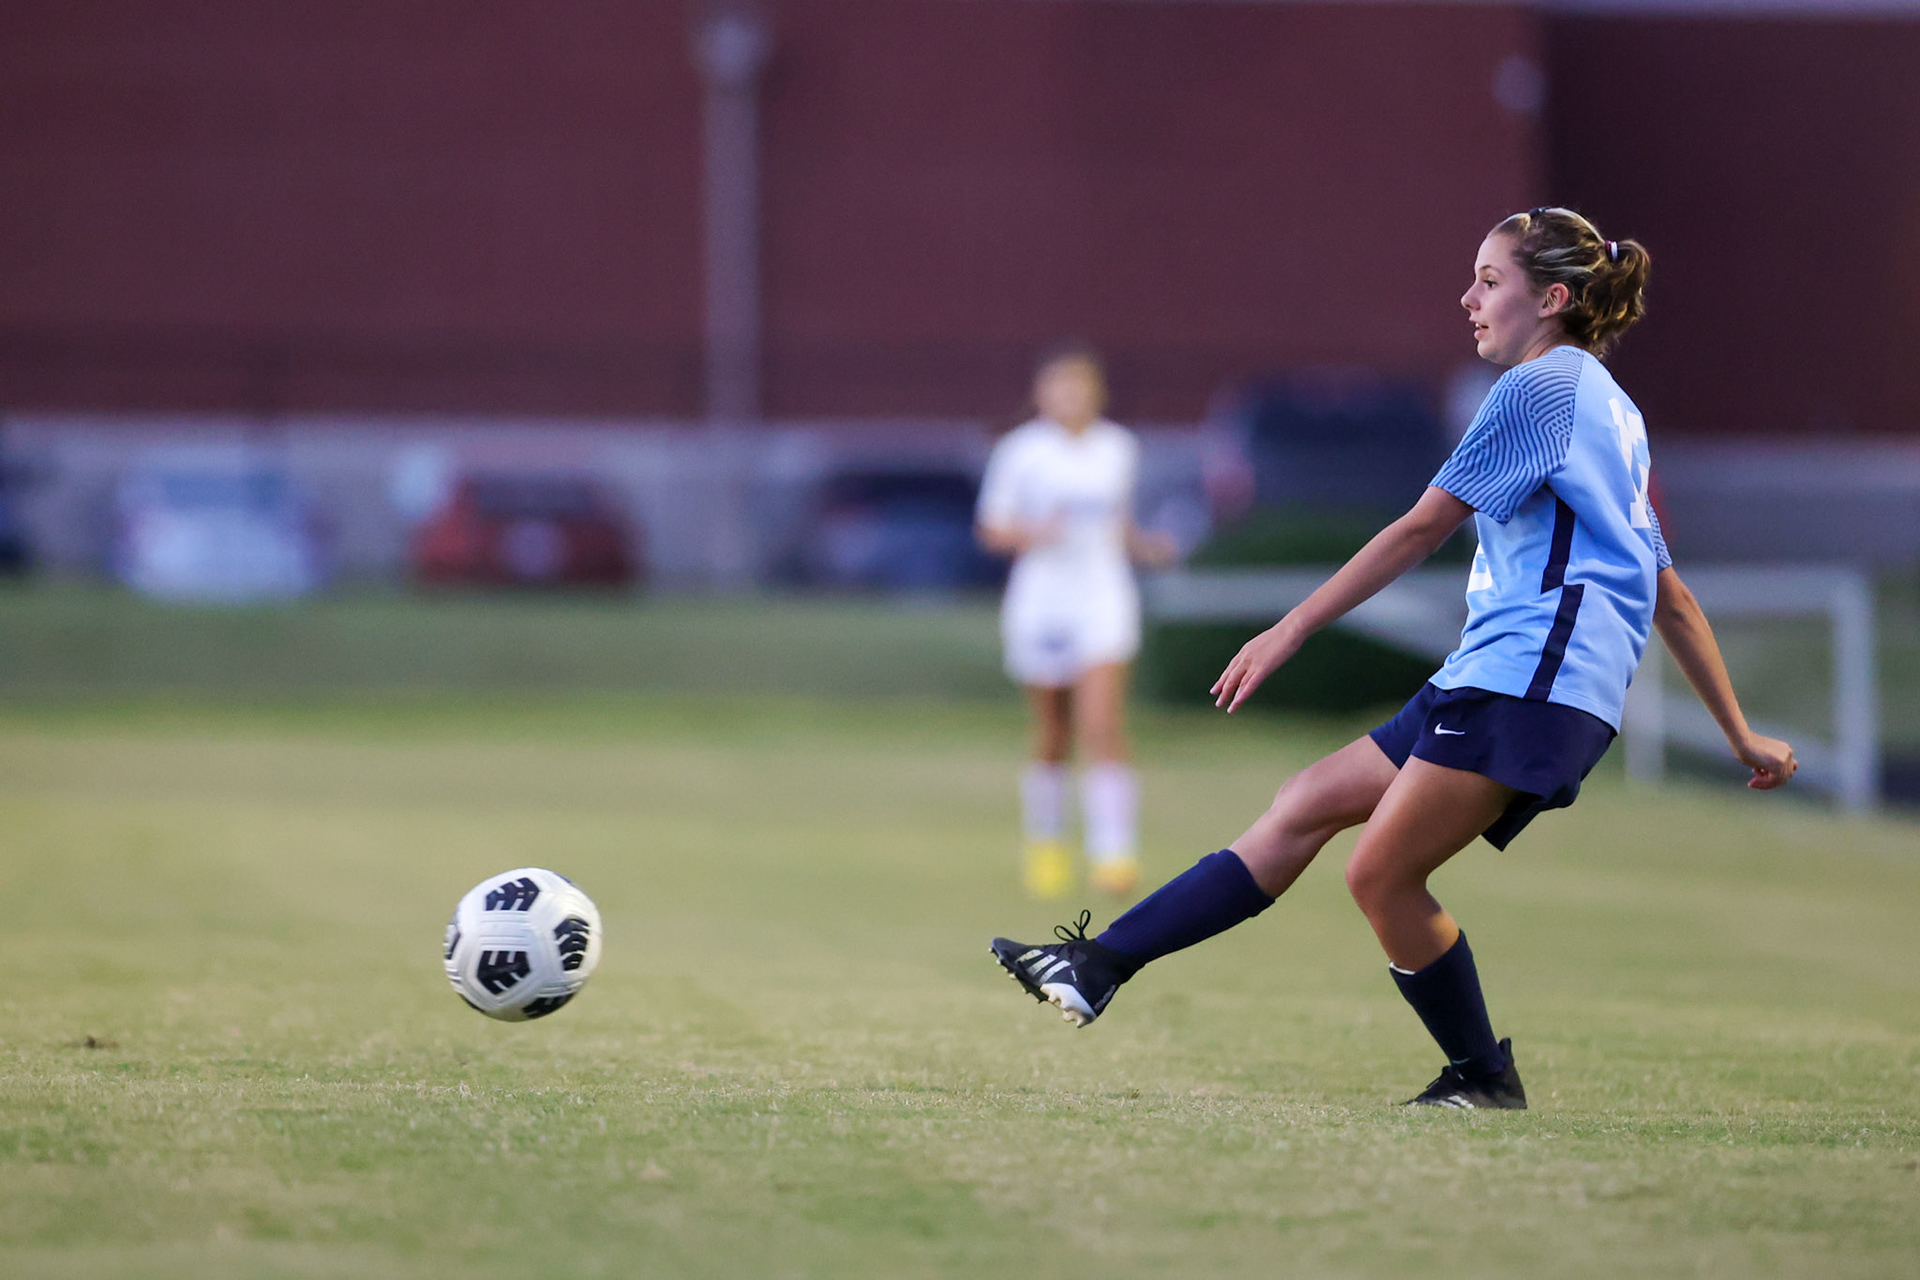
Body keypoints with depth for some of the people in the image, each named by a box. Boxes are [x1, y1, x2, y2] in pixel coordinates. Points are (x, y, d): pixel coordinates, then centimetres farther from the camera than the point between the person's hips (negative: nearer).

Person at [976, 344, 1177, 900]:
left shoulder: (1119, 449, 8)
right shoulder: (1022, 451, -1)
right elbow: (992, 530, 1)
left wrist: (1147, 546, 1)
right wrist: (1033, 533, -19)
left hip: (1103, 598, 1)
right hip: (1040, 601, -1)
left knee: (1102, 724, -15)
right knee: (1053, 738, 7)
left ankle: (1113, 854, -20)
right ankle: (1044, 845, 28)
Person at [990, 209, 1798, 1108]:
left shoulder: (1541, 386, -5)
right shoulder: (1611, 410, 24)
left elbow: (1420, 530, -5)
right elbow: (1669, 596, 25)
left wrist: (1291, 630, 0)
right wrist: (1740, 736, 26)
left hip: (1533, 679, -10)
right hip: (1488, 680, 10)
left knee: (1381, 872, -12)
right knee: (1308, 804, 4)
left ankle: (1484, 1077, 3)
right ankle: (1098, 967, 0)